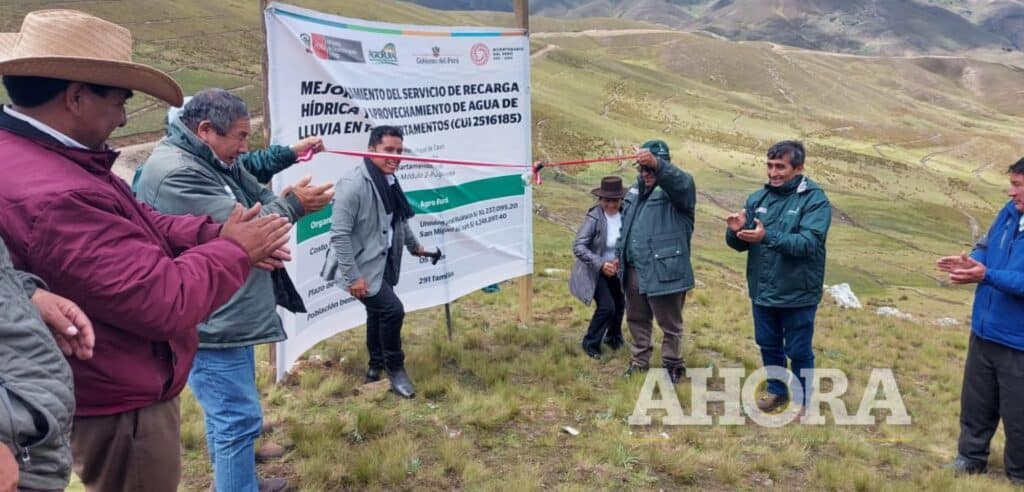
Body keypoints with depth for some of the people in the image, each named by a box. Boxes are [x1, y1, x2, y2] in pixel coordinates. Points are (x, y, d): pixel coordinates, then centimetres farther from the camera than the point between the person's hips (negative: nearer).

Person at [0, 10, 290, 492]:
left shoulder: (39, 158, 2)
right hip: (118, 411, -10)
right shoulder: (54, 196, -34)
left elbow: (139, 224, 9)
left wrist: (215, 233, -5)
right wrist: (234, 250, -16)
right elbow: (164, 301, -32)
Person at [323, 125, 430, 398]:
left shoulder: (389, 181, 4)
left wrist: (414, 246, 34)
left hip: (383, 263, 9)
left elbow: (398, 221, 22)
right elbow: (339, 234, -23)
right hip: (362, 267, -8)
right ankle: (395, 368, 8)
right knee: (392, 309, -13)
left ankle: (376, 365, 40)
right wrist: (352, 276, -24)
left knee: (378, 312, 20)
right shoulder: (353, 184, -23)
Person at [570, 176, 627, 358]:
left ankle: (614, 338, 46)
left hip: (615, 270, 6)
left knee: (619, 305, 17)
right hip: (595, 271, -5)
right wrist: (601, 264, -36)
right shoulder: (594, 218, -24)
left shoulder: (625, 215, -10)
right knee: (607, 307, -15)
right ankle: (590, 344, 8)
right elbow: (578, 247, -28)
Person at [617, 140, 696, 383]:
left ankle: (673, 366, 23)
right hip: (634, 270, 7)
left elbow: (682, 182, -36)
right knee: (637, 319, 19)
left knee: (670, 324, 6)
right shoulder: (636, 189, 15)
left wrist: (657, 165, -54)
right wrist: (619, 254, 17)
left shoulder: (677, 186, -10)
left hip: (663, 271, -7)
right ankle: (640, 361, 35)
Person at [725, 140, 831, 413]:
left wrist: (767, 236, -38)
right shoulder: (758, 198, 2)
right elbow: (739, 244, 4)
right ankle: (776, 390, 40)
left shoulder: (815, 199, -12)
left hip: (797, 294, -5)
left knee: (798, 352, 10)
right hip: (762, 291, 5)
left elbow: (809, 242, -26)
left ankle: (802, 401, 29)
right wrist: (736, 231, -20)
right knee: (768, 345, 19)